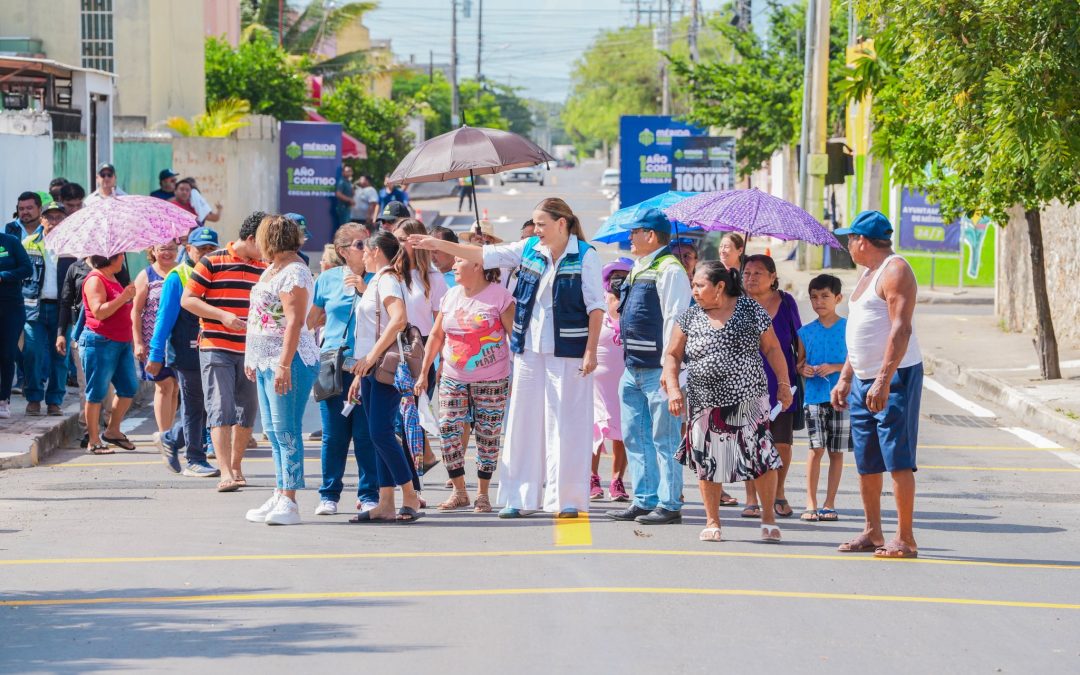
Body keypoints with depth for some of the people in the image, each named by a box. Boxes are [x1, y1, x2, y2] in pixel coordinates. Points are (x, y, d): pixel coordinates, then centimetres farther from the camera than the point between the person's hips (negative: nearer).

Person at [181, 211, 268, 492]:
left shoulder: (263, 268, 12)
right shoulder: (213, 262, -5)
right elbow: (187, 300, -6)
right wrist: (223, 315, -16)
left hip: (250, 351, 6)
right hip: (216, 349, -6)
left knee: (248, 410, 9)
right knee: (221, 409, -11)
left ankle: (236, 466, 25)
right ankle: (226, 474, -17)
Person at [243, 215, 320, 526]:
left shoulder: (294, 273, -15)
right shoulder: (271, 270, 17)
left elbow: (295, 322, -22)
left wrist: (284, 365, -27)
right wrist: (252, 358, 25)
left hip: (289, 361, -10)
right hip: (267, 361, 10)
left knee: (286, 431, -11)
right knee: (274, 433, 11)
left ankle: (289, 502, -11)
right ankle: (280, 496, 16)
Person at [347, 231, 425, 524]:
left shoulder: (387, 279, -9)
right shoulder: (378, 281, 21)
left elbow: (399, 319, -25)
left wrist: (371, 356, -25)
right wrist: (360, 374, 22)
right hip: (372, 369, 10)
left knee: (381, 433, -14)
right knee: (379, 436, 6)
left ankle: (411, 498, -10)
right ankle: (385, 505, 5)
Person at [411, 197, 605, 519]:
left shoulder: (585, 256, -6)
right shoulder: (529, 249, 8)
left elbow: (595, 307, -7)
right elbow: (485, 255, 10)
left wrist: (590, 351, -13)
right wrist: (439, 245, 5)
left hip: (568, 351, -5)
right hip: (530, 350, 5)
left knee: (566, 423, -3)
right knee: (524, 422, 6)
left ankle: (567, 499, 4)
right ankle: (520, 498, 11)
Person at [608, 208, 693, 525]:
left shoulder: (669, 270, -11)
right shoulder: (638, 270, 18)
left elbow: (675, 320, -17)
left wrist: (669, 367, -20)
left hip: (658, 369, -10)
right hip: (633, 369, 10)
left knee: (663, 437, -5)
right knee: (635, 436, 11)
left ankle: (669, 504, -2)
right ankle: (644, 500, 16)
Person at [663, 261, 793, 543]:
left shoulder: (750, 309, -1)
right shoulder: (691, 317, 5)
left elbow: (772, 348, 5)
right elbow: (672, 355, 7)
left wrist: (784, 384, 3)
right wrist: (673, 389, -6)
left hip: (748, 400, -2)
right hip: (705, 403, 2)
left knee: (760, 457, -9)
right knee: (707, 462, 4)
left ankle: (768, 515, 9)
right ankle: (712, 522, 17)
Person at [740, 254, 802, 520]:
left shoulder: (786, 302, 4)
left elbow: (799, 340, 13)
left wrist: (802, 369, 8)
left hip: (780, 384, 1)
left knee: (782, 443, 1)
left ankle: (779, 495, 21)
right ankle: (752, 500, 6)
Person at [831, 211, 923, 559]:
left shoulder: (895, 270, -13)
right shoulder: (868, 273, 19)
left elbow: (901, 328, -22)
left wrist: (883, 381, -28)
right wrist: (844, 379, 22)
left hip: (894, 376, -10)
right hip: (864, 380, 10)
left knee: (897, 458, -10)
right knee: (866, 459, 12)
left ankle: (905, 538, -10)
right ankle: (873, 532, 19)